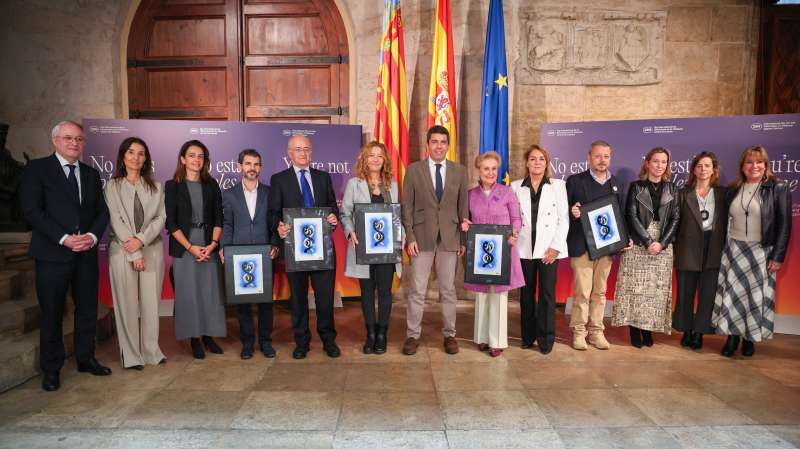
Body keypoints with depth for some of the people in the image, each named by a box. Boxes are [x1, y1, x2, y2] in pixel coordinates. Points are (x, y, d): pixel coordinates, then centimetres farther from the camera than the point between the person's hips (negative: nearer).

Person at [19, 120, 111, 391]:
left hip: (86, 253, 4)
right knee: (51, 313, 5)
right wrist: (64, 239, -17)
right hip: (52, 254, -4)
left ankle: (85, 359, 27)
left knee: (88, 309, 11)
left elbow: (102, 211, 10)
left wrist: (92, 236, -9)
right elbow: (31, 210, -9)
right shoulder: (37, 169, -1)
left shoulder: (91, 174, 13)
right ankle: (51, 369, 20)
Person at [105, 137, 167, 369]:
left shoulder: (155, 187, 10)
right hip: (123, 250, -2)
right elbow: (117, 220, -4)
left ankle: (151, 350, 14)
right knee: (127, 303, 1)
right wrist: (134, 254, -10)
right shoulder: (112, 186, 3)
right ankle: (131, 355, 10)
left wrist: (141, 239, -12)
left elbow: (160, 217, 3)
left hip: (152, 249, 2)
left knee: (151, 301, 3)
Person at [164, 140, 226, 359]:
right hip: (184, 248, -2)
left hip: (209, 248, 2)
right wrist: (191, 247, -11)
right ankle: (194, 339, 14)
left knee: (211, 292, 4)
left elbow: (218, 218, 5)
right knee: (188, 293, 2)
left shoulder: (211, 185, 7)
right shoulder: (172, 186, 1)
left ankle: (209, 335, 17)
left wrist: (213, 244, -10)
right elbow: (171, 222, -3)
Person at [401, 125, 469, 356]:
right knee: (417, 290, 3)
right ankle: (412, 335, 15)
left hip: (450, 238, 1)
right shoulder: (414, 170, 1)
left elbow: (463, 206, 7)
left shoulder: (459, 171, 6)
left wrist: (464, 239, 3)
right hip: (422, 237, -1)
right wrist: (410, 237, -7)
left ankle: (450, 335, 21)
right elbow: (407, 206, 0)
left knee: (448, 289, 9)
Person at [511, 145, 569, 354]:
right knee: (526, 293, 8)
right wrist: (512, 239, -5)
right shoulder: (516, 186, 7)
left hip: (549, 248, -1)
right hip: (525, 248, 2)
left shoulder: (558, 185, 4)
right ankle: (528, 336, 20)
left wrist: (556, 246, -8)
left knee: (547, 293, -1)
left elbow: (563, 219, 0)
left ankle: (546, 338, 10)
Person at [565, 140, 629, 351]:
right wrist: (572, 213, -22)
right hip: (582, 245, -4)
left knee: (600, 291, 10)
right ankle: (579, 332, 10)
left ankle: (596, 331, 19)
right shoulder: (575, 181, -1)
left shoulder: (615, 183, 13)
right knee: (582, 291, -2)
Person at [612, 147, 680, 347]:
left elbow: (675, 218, 3)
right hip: (637, 245, -2)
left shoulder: (672, 189, 9)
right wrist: (647, 242, -13)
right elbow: (631, 216, -5)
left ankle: (648, 329, 10)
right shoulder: (636, 187, 3)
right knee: (635, 286, -2)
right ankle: (634, 330, 4)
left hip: (663, 246, 2)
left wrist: (661, 243, -11)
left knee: (657, 289, 2)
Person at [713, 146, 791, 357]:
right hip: (734, 250, 3)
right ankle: (733, 336, 14)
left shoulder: (778, 188, -4)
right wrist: (724, 249, 3)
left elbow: (785, 225, -7)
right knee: (732, 292, 3)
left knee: (756, 295, 5)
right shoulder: (733, 190, 6)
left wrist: (778, 256, -11)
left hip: (761, 252, -3)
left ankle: (750, 338, 19)